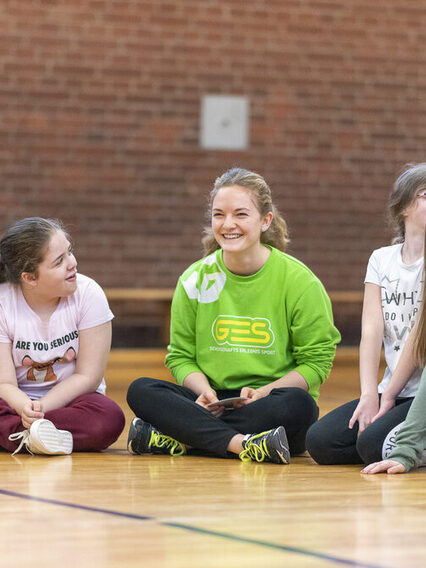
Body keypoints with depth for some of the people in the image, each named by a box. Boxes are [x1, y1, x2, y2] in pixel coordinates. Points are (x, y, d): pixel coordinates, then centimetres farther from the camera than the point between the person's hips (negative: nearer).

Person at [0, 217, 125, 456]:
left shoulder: (88, 293, -10)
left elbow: (87, 377, -10)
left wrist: (39, 409, -23)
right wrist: (27, 409, -36)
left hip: (71, 399, 1)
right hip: (19, 401, -1)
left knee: (109, 417, -34)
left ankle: (23, 435, -30)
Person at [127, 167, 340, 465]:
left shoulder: (298, 281, -4)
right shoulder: (195, 279, 6)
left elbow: (316, 361, -2)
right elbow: (181, 356, 11)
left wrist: (264, 392, -17)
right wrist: (205, 391, -11)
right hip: (214, 404, 3)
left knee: (299, 404, -37)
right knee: (140, 390, -21)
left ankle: (176, 438, -30)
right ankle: (243, 443, -35)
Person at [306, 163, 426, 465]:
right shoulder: (382, 259, 12)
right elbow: (372, 329, 1)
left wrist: (390, 394, -10)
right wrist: (369, 395, -11)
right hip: (393, 389, 6)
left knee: (372, 444, -28)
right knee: (319, 441, -12)